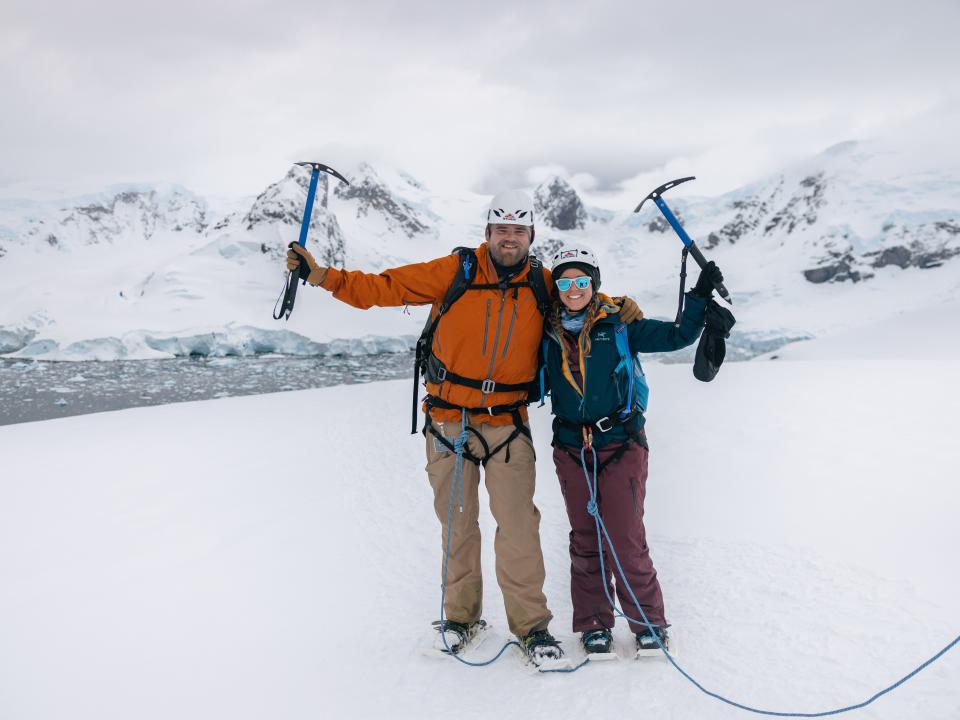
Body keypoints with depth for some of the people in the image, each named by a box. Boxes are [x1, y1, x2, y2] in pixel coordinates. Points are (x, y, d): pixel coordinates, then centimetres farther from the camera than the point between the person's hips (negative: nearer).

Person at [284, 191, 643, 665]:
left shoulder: (543, 286, 2)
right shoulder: (456, 271, -5)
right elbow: (387, 287, -6)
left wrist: (619, 307, 1)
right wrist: (320, 275, -14)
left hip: (508, 424, 0)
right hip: (449, 419, 0)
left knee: (518, 524, -4)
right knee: (457, 523, 10)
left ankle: (531, 624, 10)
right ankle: (461, 616, 27)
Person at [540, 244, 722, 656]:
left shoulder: (618, 326, 0)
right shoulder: (548, 336, 7)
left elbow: (678, 336, -1)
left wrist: (700, 296, -11)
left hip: (621, 445, -3)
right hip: (571, 451, 3)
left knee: (626, 540, -4)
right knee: (584, 540, 8)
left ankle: (649, 622, 11)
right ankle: (594, 624, 20)